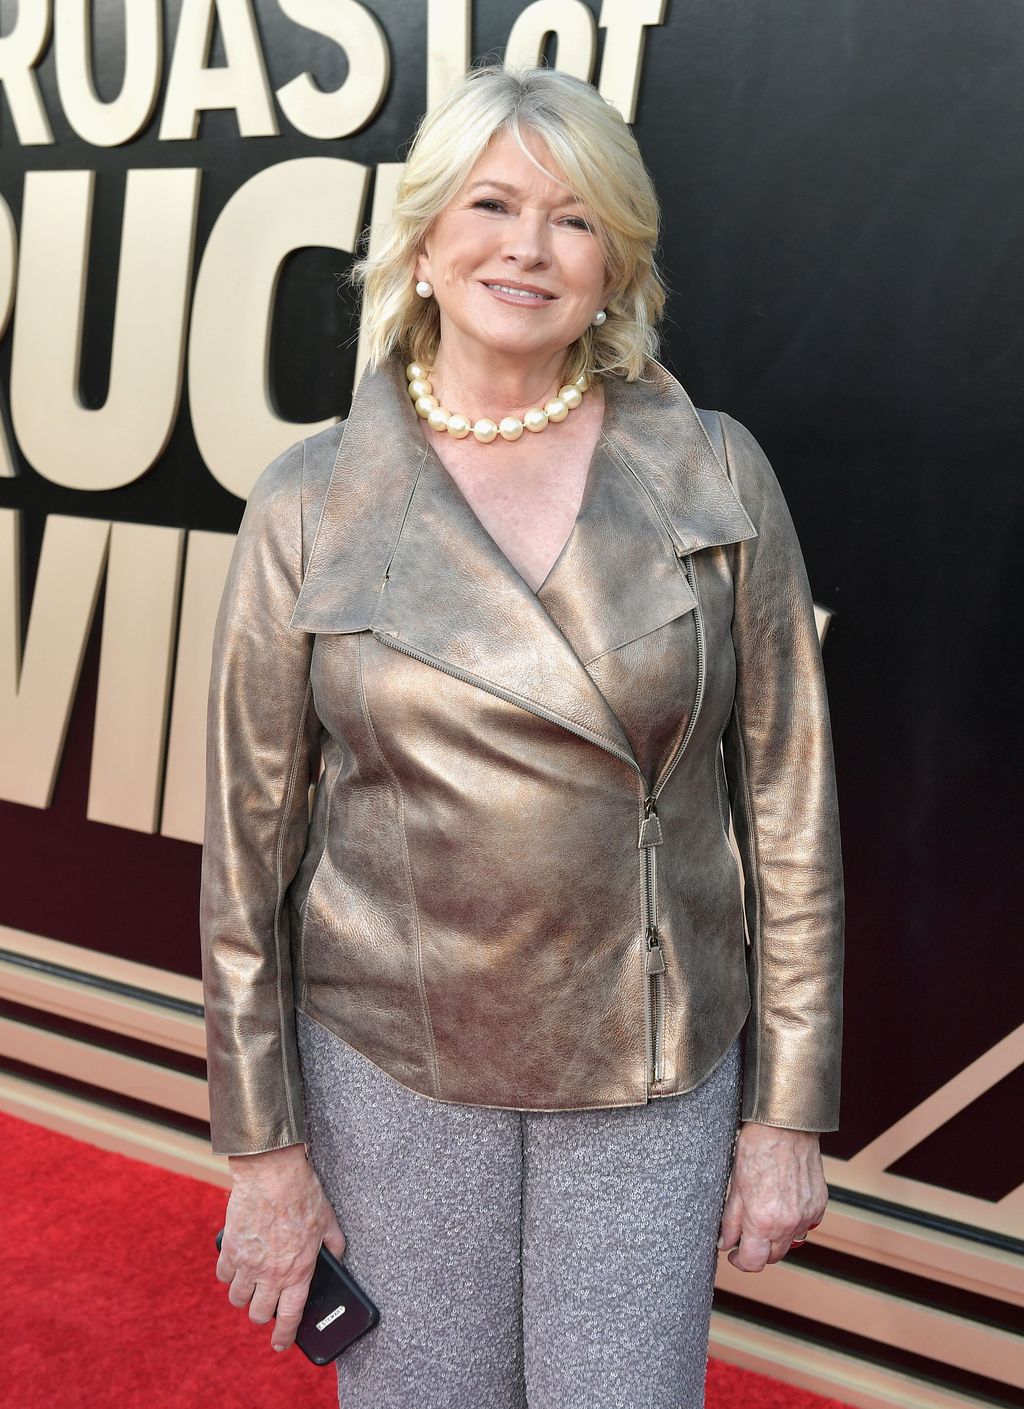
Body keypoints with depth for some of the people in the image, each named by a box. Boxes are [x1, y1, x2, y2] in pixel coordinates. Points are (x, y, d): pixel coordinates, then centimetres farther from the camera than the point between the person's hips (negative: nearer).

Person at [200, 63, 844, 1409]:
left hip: (655, 1073, 1)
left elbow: (790, 799, -2)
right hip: (389, 1061, 0)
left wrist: (789, 1112, -1)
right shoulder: (310, 503, -6)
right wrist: (263, 1145, 1)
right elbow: (249, 841, -1)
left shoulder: (714, 473, -5)